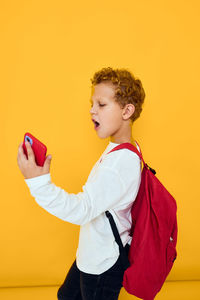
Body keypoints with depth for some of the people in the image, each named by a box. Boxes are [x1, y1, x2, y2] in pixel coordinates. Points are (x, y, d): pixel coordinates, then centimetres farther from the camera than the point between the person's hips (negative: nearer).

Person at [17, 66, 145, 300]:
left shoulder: (121, 162, -31)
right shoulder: (121, 150, 2)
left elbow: (82, 209, -37)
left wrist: (39, 182, -42)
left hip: (104, 263, -9)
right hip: (93, 254, 9)